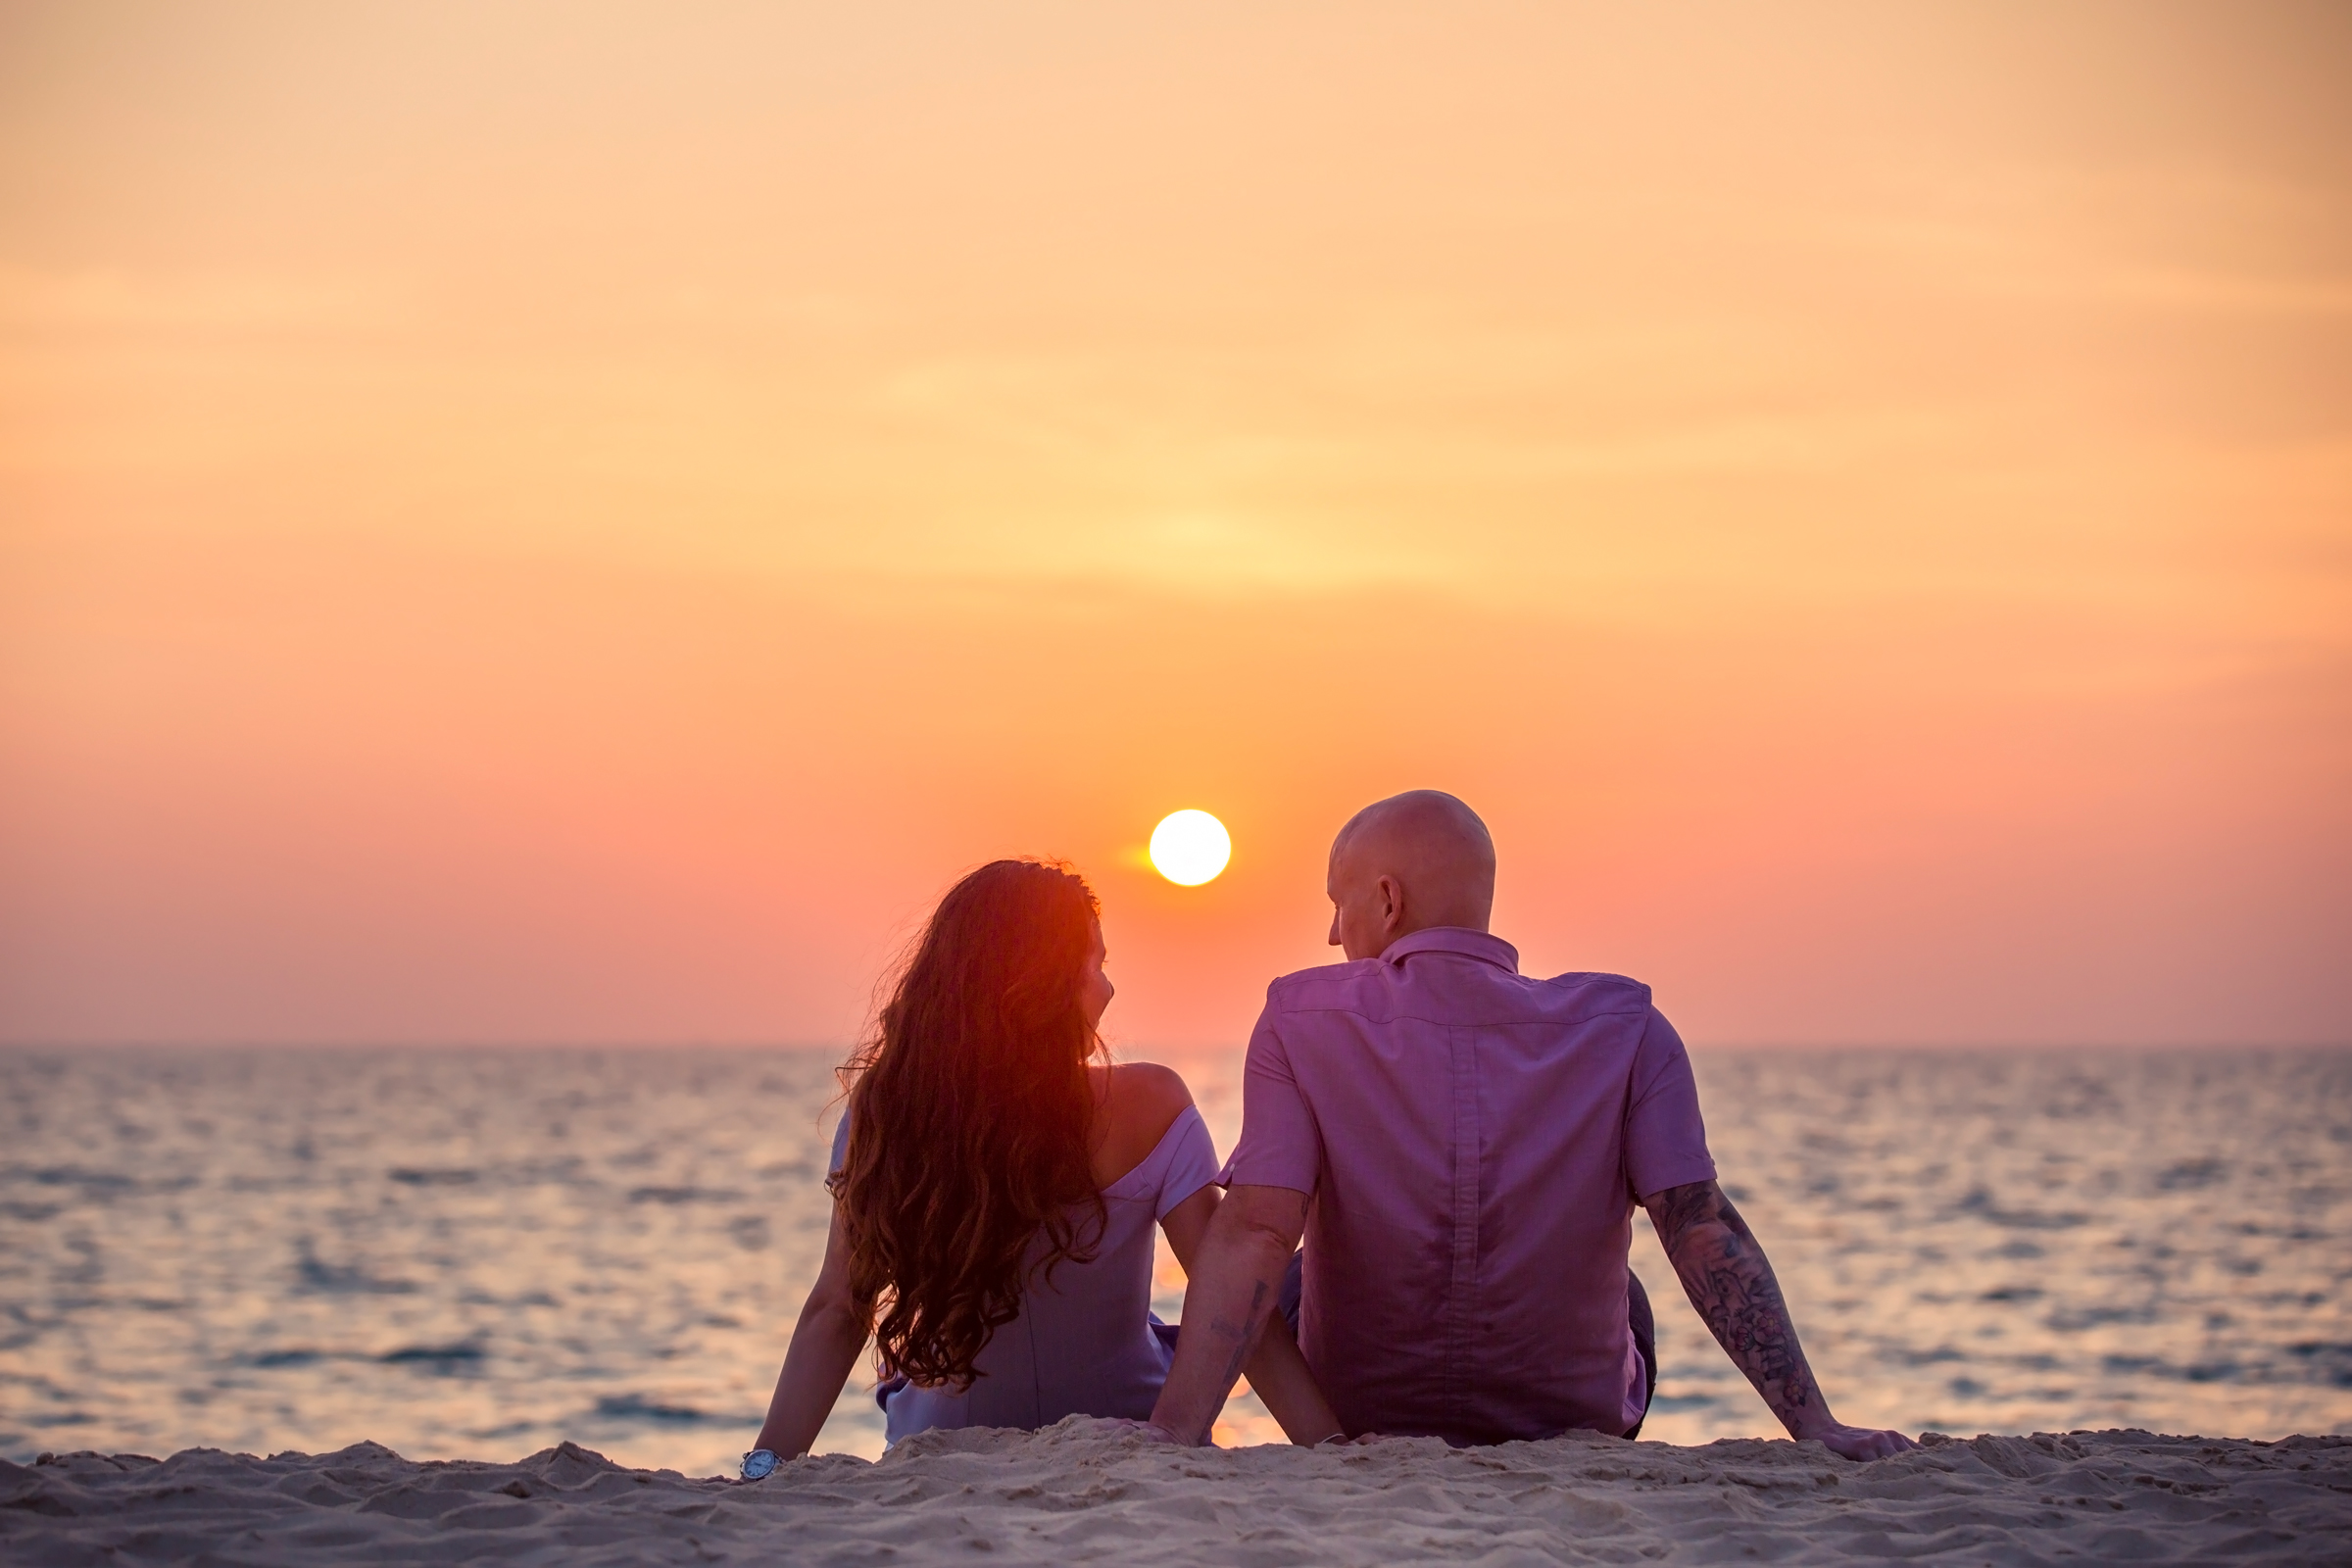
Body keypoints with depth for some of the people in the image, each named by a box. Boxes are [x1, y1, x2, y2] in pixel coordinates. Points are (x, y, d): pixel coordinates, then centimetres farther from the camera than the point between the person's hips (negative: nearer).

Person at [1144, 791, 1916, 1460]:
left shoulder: (1301, 1022, -17)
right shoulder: (1625, 1031, -14)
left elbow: (1255, 1236, -27)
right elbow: (1706, 1233, -21)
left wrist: (1174, 1433, -32)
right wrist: (1814, 1425, -22)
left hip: (1362, 1427, -1)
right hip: (1582, 1432, 1)